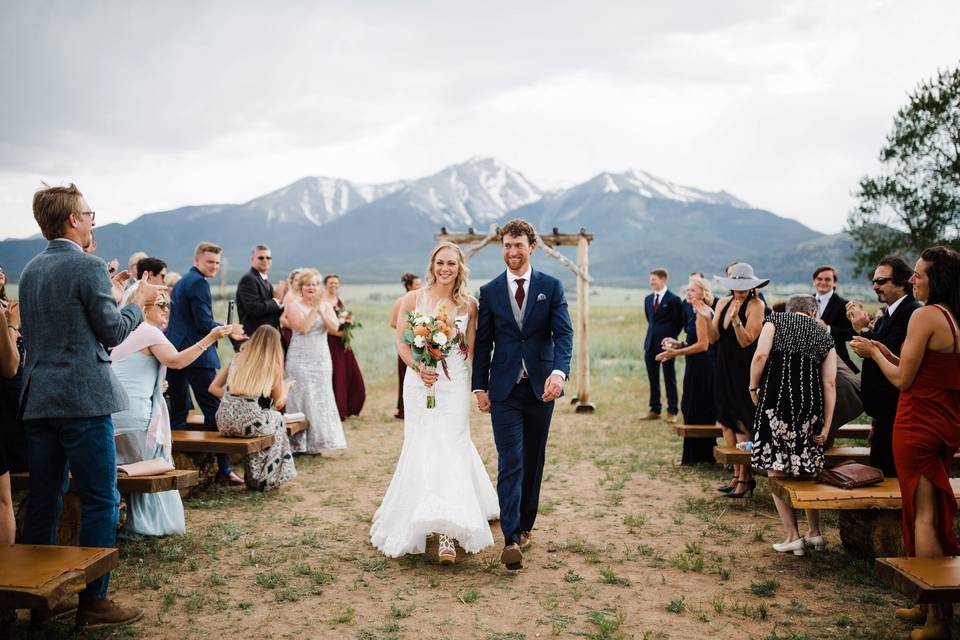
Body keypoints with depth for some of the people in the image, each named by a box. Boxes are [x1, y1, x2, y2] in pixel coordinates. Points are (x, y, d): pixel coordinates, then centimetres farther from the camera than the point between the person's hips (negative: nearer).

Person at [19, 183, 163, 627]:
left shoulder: (31, 269, 12)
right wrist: (139, 302, 7)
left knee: (43, 499, 14)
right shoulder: (88, 267, -12)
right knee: (100, 501, 0)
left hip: (37, 399, 8)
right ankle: (93, 601, 4)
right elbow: (113, 332, -10)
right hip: (83, 399, -8)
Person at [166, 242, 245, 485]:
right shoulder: (199, 283, -11)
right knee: (214, 410, -6)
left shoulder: (180, 283, 20)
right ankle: (223, 469, -4)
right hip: (196, 355, -10)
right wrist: (229, 331, -4)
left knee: (178, 410, 13)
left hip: (175, 354, 10)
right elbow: (204, 324, -17)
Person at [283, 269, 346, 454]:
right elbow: (302, 328, -17)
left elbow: (335, 328, -5)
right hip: (300, 360, -4)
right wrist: (313, 309, -17)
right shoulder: (294, 305, -2)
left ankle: (316, 442, 14)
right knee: (301, 398, -3)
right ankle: (299, 444, 2)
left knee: (321, 398, 6)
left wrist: (321, 311, -14)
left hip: (322, 359, 4)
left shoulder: (326, 305, 10)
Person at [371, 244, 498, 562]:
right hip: (420, 382, 0)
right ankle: (421, 521, 23)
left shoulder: (469, 304, 4)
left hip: (454, 384, 0)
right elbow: (401, 344, 2)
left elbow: (471, 349, 11)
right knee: (422, 450, 4)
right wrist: (418, 367, -15)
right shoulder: (413, 299, 2)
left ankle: (448, 534, -8)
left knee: (450, 449, -7)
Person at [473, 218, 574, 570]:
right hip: (504, 389, -1)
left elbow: (563, 334, -8)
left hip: (541, 387, 1)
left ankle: (524, 524, 28)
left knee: (533, 461, 12)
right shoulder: (490, 291, 4)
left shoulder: (551, 287, 2)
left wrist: (558, 372, -25)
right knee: (510, 462, -7)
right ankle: (511, 540, -10)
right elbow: (483, 343, 7)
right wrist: (480, 387, 3)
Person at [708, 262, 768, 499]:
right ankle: (737, 475, 19)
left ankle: (745, 478, 8)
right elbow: (713, 338, 2)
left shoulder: (756, 305, -10)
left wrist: (736, 319, -28)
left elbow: (747, 341, -16)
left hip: (744, 371, -7)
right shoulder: (723, 303, 9)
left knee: (742, 424, -2)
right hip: (725, 369, 7)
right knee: (726, 423, 9)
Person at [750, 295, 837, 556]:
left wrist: (753, 388, 5)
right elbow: (829, 384, 8)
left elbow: (760, 355, -8)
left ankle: (793, 537, 7)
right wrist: (826, 426, 8)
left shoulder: (775, 321, 10)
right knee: (807, 471, 19)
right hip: (811, 405, 4)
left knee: (776, 472, 5)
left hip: (776, 399, -3)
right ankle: (815, 533, 26)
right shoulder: (825, 337, 17)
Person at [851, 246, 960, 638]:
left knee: (922, 516, -2)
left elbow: (902, 379, -16)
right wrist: (887, 354, 15)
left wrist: (874, 352, -1)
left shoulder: (926, 316, -16)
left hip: (918, 425, -9)